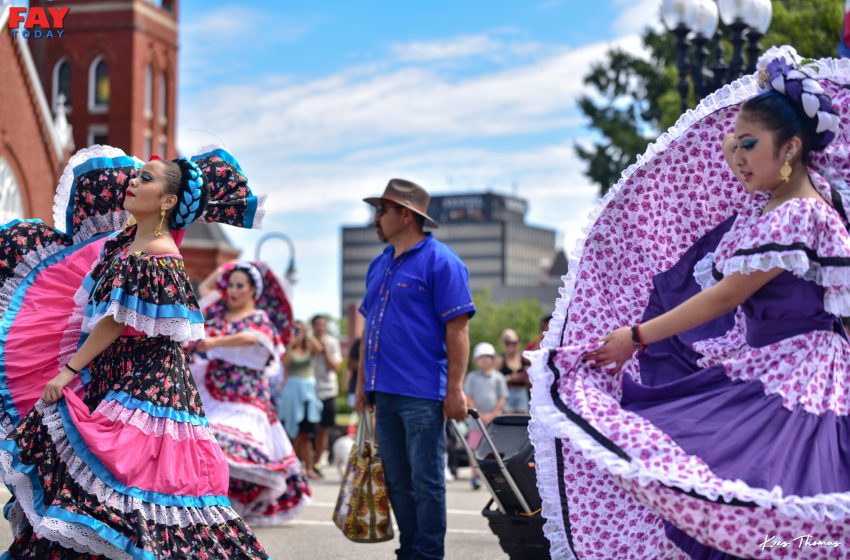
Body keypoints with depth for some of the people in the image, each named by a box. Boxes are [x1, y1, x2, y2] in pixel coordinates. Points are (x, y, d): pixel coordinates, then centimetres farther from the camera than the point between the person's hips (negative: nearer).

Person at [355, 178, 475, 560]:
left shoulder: (440, 262, -7)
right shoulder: (379, 265, 17)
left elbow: (457, 329, -12)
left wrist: (455, 389, -16)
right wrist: (363, 381, 19)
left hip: (423, 395, -8)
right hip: (385, 392, 8)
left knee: (425, 481, -3)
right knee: (397, 480, 12)